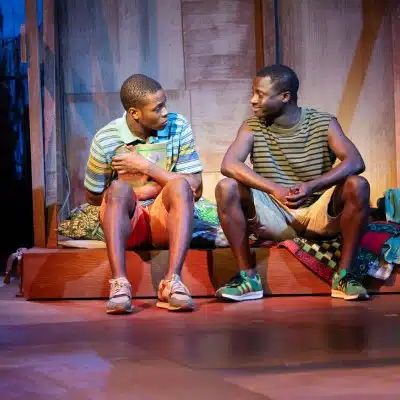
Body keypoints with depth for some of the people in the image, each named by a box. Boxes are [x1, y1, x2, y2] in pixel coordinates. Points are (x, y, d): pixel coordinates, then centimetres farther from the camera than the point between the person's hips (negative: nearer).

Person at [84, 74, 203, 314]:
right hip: (127, 222, -1)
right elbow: (93, 196, 4)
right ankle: (119, 283, -43)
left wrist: (147, 167, -12)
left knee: (179, 185, -30)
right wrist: (140, 192, -4)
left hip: (165, 221, 1)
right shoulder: (106, 140, -6)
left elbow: (195, 189, -5)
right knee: (119, 188, -32)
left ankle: (172, 282, -40)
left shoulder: (179, 128, -1)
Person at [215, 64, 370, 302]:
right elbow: (229, 164, -18)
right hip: (274, 219, 1)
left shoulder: (324, 124, -4)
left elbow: (355, 162, -19)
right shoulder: (253, 127, -1)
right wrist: (274, 189, -33)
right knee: (227, 187, -22)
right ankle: (248, 277, -17)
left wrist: (311, 186, -35)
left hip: (319, 215, -1)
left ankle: (345, 275, -19)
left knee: (357, 186, -28)